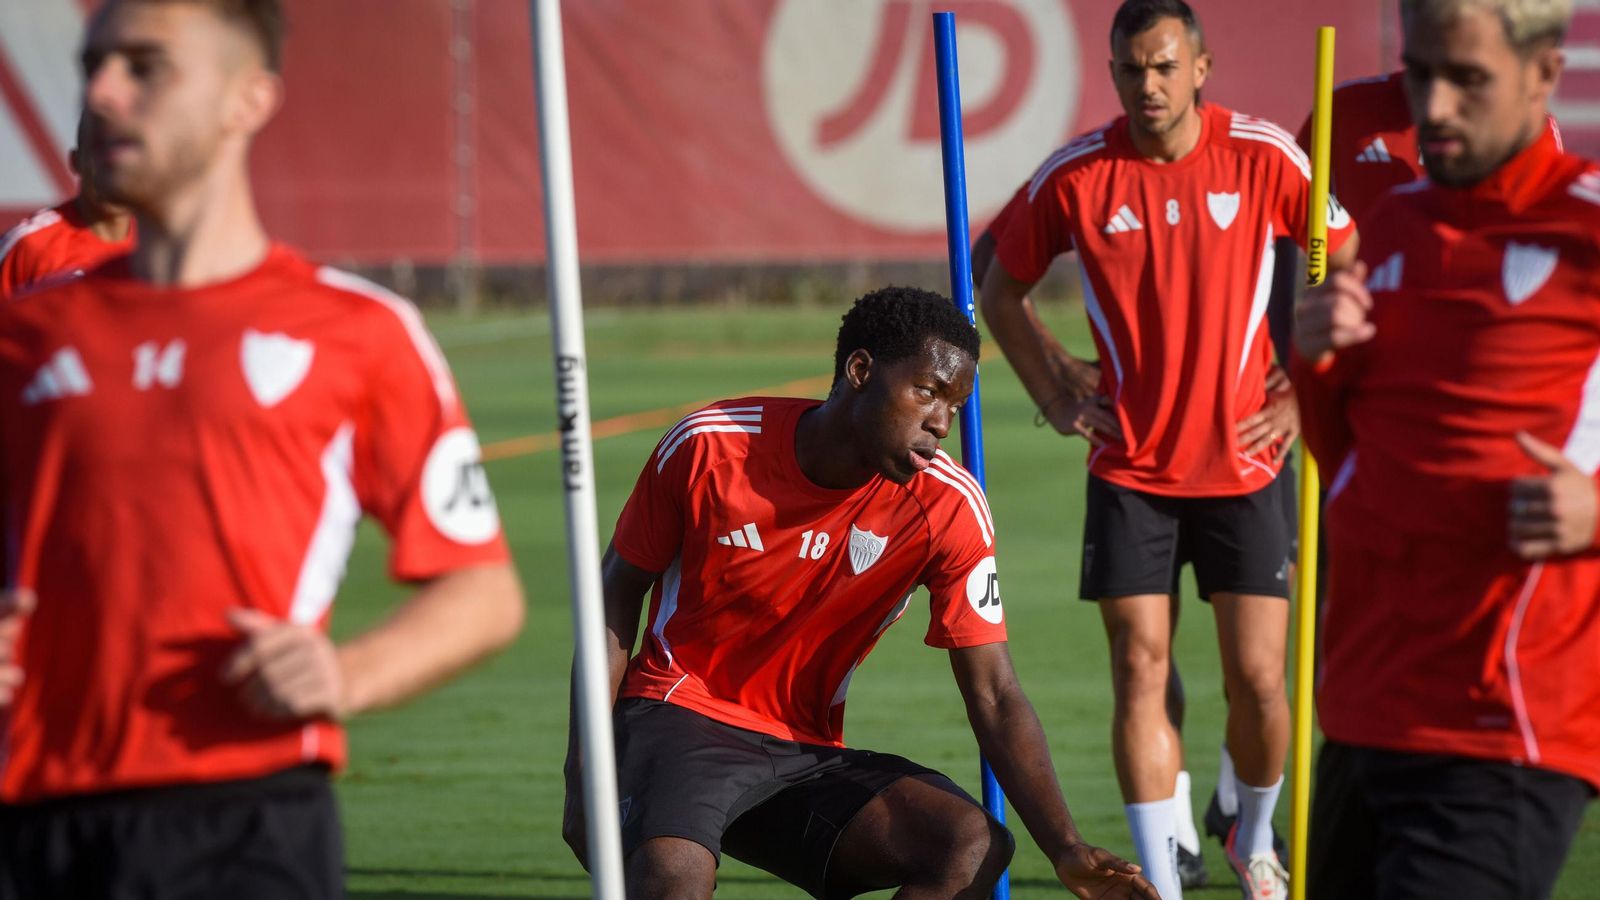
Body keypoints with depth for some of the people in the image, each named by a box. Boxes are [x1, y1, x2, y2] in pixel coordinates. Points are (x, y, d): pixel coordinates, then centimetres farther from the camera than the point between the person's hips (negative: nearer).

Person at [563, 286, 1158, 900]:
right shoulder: (707, 448, -13)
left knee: (974, 847, -23)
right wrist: (585, 769, -7)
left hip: (808, 757, 4)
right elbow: (618, 592, 1)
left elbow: (994, 695, -8)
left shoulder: (948, 508, -9)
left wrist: (1066, 850, -21)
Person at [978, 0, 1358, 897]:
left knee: (1258, 679, -1)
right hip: (1130, 469, 0)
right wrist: (1057, 394, 4)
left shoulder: (1266, 158, -7)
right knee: (1141, 671, -5)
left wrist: (1303, 394, 1)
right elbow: (1003, 289, 12)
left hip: (1245, 463, 0)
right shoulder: (1074, 176, -5)